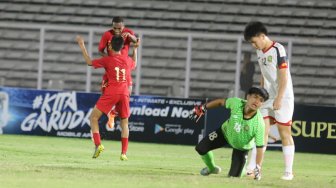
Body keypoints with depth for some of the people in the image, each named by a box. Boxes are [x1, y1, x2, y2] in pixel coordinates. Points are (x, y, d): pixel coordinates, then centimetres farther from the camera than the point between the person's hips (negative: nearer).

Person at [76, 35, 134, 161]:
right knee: (124, 123, 14)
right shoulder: (128, 60, 11)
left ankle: (98, 145, -14)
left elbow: (89, 62, 10)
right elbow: (134, 64, 36)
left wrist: (82, 46, 16)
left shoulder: (107, 60, -1)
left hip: (111, 93, -4)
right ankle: (124, 153, 3)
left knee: (93, 117, 5)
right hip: (124, 93, 4)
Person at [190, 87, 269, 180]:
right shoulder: (236, 103, -32)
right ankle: (212, 168, 31)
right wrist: (203, 108, -2)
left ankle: (245, 170, 35)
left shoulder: (259, 124, -39)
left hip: (242, 147, -3)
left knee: (234, 175, -4)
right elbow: (221, 102, -10)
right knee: (201, 148, -2)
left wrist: (258, 168, -41)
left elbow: (260, 147, -33)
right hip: (226, 132, 3)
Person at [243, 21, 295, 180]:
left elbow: (284, 76, -17)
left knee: (285, 133, -3)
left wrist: (279, 99, -21)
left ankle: (288, 171, 1)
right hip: (267, 97, 7)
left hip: (283, 97, -7)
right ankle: (251, 168, -2)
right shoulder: (260, 52, 9)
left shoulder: (278, 50, -15)